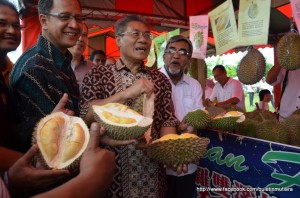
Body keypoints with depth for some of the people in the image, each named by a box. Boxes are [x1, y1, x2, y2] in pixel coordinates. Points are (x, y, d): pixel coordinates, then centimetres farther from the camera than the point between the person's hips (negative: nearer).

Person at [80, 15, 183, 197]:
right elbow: (85, 115, -15)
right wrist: (127, 93, -25)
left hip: (151, 167, 3)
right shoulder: (98, 74, -4)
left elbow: (167, 119, 0)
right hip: (111, 165, -2)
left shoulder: (160, 79, 5)